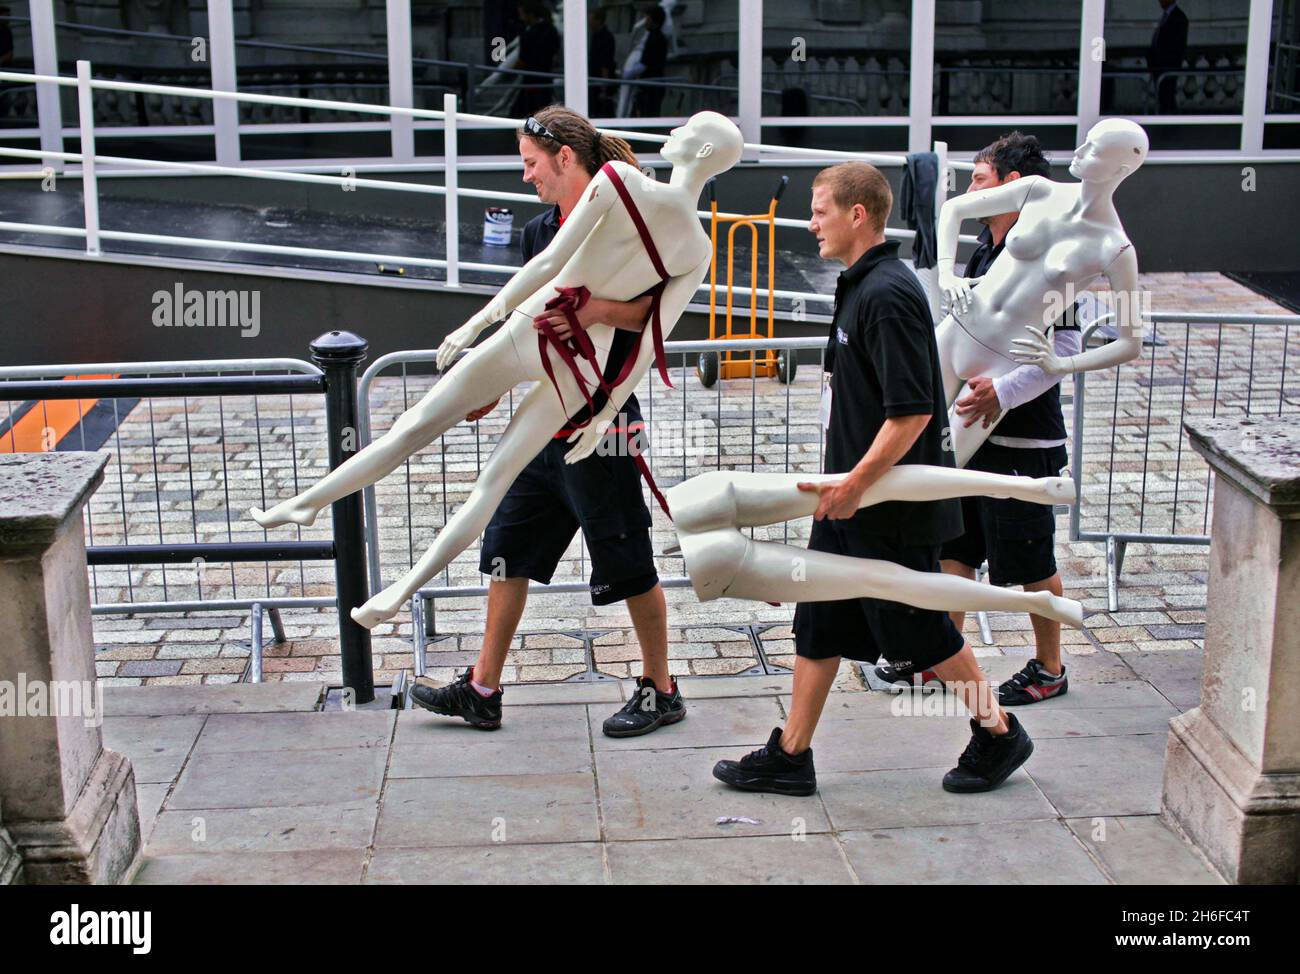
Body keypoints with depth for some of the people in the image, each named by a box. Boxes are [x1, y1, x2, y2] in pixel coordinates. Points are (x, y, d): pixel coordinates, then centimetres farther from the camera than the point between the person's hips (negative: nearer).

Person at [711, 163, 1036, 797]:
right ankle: (790, 757, 20)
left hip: (891, 509, -10)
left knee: (922, 632, 5)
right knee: (817, 626, 12)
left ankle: (998, 734, 24)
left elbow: (912, 411, -26)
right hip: (852, 501, 10)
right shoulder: (860, 286, 11)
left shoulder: (889, 294, -20)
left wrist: (856, 483, -22)